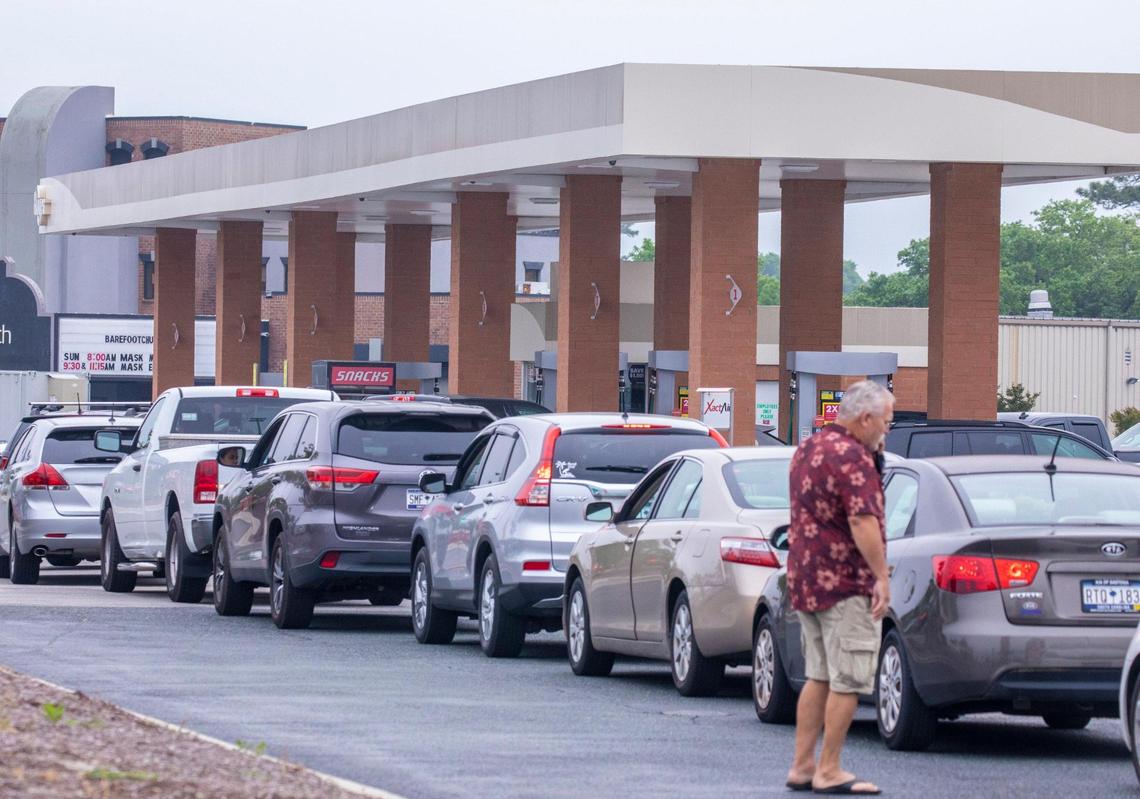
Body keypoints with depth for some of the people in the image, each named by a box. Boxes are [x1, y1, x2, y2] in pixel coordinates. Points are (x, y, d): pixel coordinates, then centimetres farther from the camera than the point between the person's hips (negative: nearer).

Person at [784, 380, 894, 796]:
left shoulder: (808, 449, 14)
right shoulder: (850, 457, -17)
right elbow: (863, 521, -25)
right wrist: (882, 577, -24)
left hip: (806, 581, 9)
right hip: (845, 585, -9)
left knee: (819, 677, 14)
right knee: (848, 682, -4)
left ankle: (802, 766, 14)